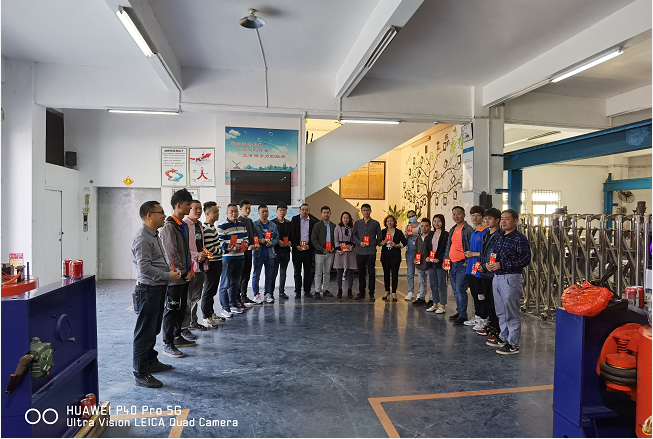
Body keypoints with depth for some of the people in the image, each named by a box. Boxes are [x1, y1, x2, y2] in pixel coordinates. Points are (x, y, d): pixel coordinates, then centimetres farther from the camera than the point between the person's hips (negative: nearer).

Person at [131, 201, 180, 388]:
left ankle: (151, 362, 35)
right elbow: (144, 267, -24)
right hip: (148, 290, -10)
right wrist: (168, 275, -19)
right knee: (144, 333, -2)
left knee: (153, 330, 21)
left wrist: (172, 269, 8)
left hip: (158, 289, 10)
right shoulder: (142, 238, -17)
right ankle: (141, 374, 7)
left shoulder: (154, 236, 15)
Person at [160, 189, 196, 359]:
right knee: (171, 310, -1)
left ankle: (177, 337, 30)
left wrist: (190, 269, 9)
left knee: (181, 308, 17)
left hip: (184, 276, 9)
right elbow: (171, 254, -19)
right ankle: (167, 344, 8)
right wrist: (183, 273, -14)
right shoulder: (169, 226, -16)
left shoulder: (184, 225, 13)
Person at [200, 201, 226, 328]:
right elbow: (210, 248, -23)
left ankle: (211, 313, 28)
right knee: (208, 291, -2)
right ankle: (206, 318, 6)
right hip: (212, 264, -10)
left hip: (217, 262, 10)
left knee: (212, 290, 17)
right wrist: (223, 250, -13)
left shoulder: (212, 227, 13)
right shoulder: (207, 229, -19)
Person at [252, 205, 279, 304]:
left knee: (269, 275, 9)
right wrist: (260, 241, -17)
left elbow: (276, 238, 11)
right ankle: (256, 295, 10)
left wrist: (271, 243, -7)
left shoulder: (273, 225, 11)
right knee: (256, 275, 1)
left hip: (270, 254, 4)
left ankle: (268, 294, 19)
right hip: (258, 253, -3)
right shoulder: (254, 224, -1)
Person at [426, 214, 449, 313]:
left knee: (441, 285, -1)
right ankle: (435, 304, 21)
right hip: (431, 262, 7)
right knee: (433, 284, 11)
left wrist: (439, 259, -18)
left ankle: (442, 306, 5)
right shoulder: (431, 234, 14)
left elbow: (445, 249, -12)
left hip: (440, 262, -7)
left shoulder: (445, 234, -7)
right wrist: (427, 257, 2)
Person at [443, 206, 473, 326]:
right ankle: (459, 311, 25)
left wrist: (467, 262, -16)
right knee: (456, 291, 14)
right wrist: (446, 259, 14)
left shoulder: (468, 229, -8)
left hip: (462, 264, -8)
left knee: (460, 290, -9)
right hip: (452, 264, 8)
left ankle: (463, 315, -1)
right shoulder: (452, 230, 15)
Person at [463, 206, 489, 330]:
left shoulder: (485, 232, -13)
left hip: (479, 268, -8)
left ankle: (483, 320, 11)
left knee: (481, 295, 0)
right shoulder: (472, 232, 13)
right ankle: (477, 316, 28)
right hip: (471, 267, 8)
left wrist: (473, 254, -15)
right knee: (474, 294, 17)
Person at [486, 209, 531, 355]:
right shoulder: (499, 237, 13)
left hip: (511, 278, -8)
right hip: (497, 277, 8)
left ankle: (513, 345, 7)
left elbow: (525, 260, -18)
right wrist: (490, 264, 2)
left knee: (512, 313, -1)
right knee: (501, 311, 18)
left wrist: (502, 265, -20)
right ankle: (504, 338, 32)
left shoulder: (520, 239, -11)